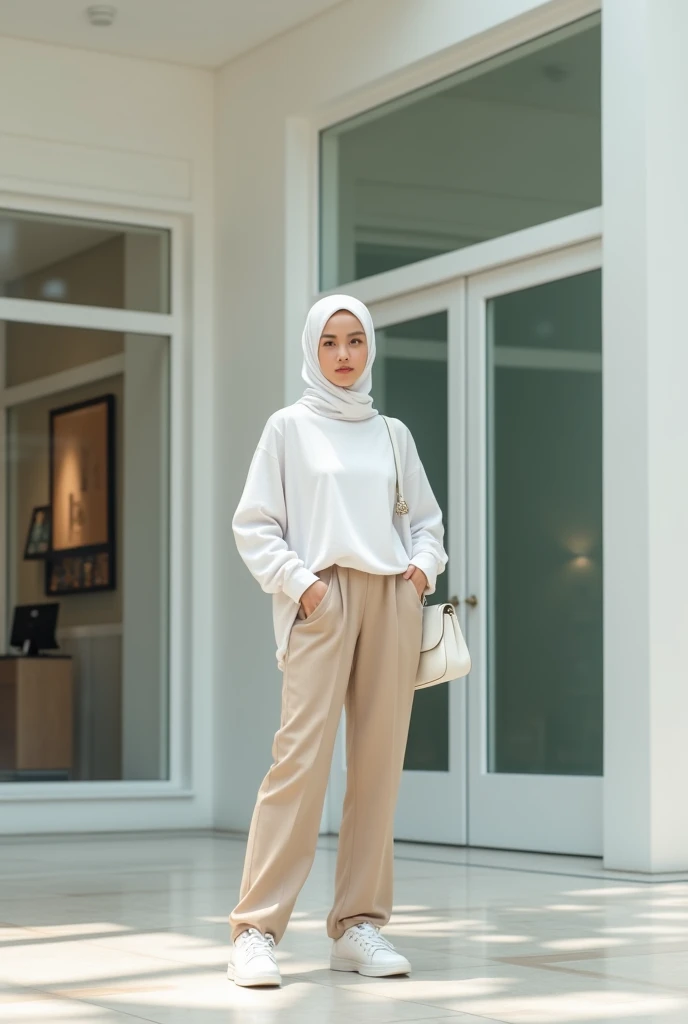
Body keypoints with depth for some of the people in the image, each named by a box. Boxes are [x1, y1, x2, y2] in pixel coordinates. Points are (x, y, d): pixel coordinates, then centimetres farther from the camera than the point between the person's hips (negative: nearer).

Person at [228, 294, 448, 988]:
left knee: (380, 760, 1)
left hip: (392, 601, 4)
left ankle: (358, 923, 7)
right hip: (322, 601, -4)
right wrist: (299, 581, -9)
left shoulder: (392, 434, 17)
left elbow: (426, 519, 23)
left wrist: (423, 565, 4)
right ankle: (256, 929, -12)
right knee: (302, 754, -13)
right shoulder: (289, 427, 8)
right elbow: (253, 526, 4)